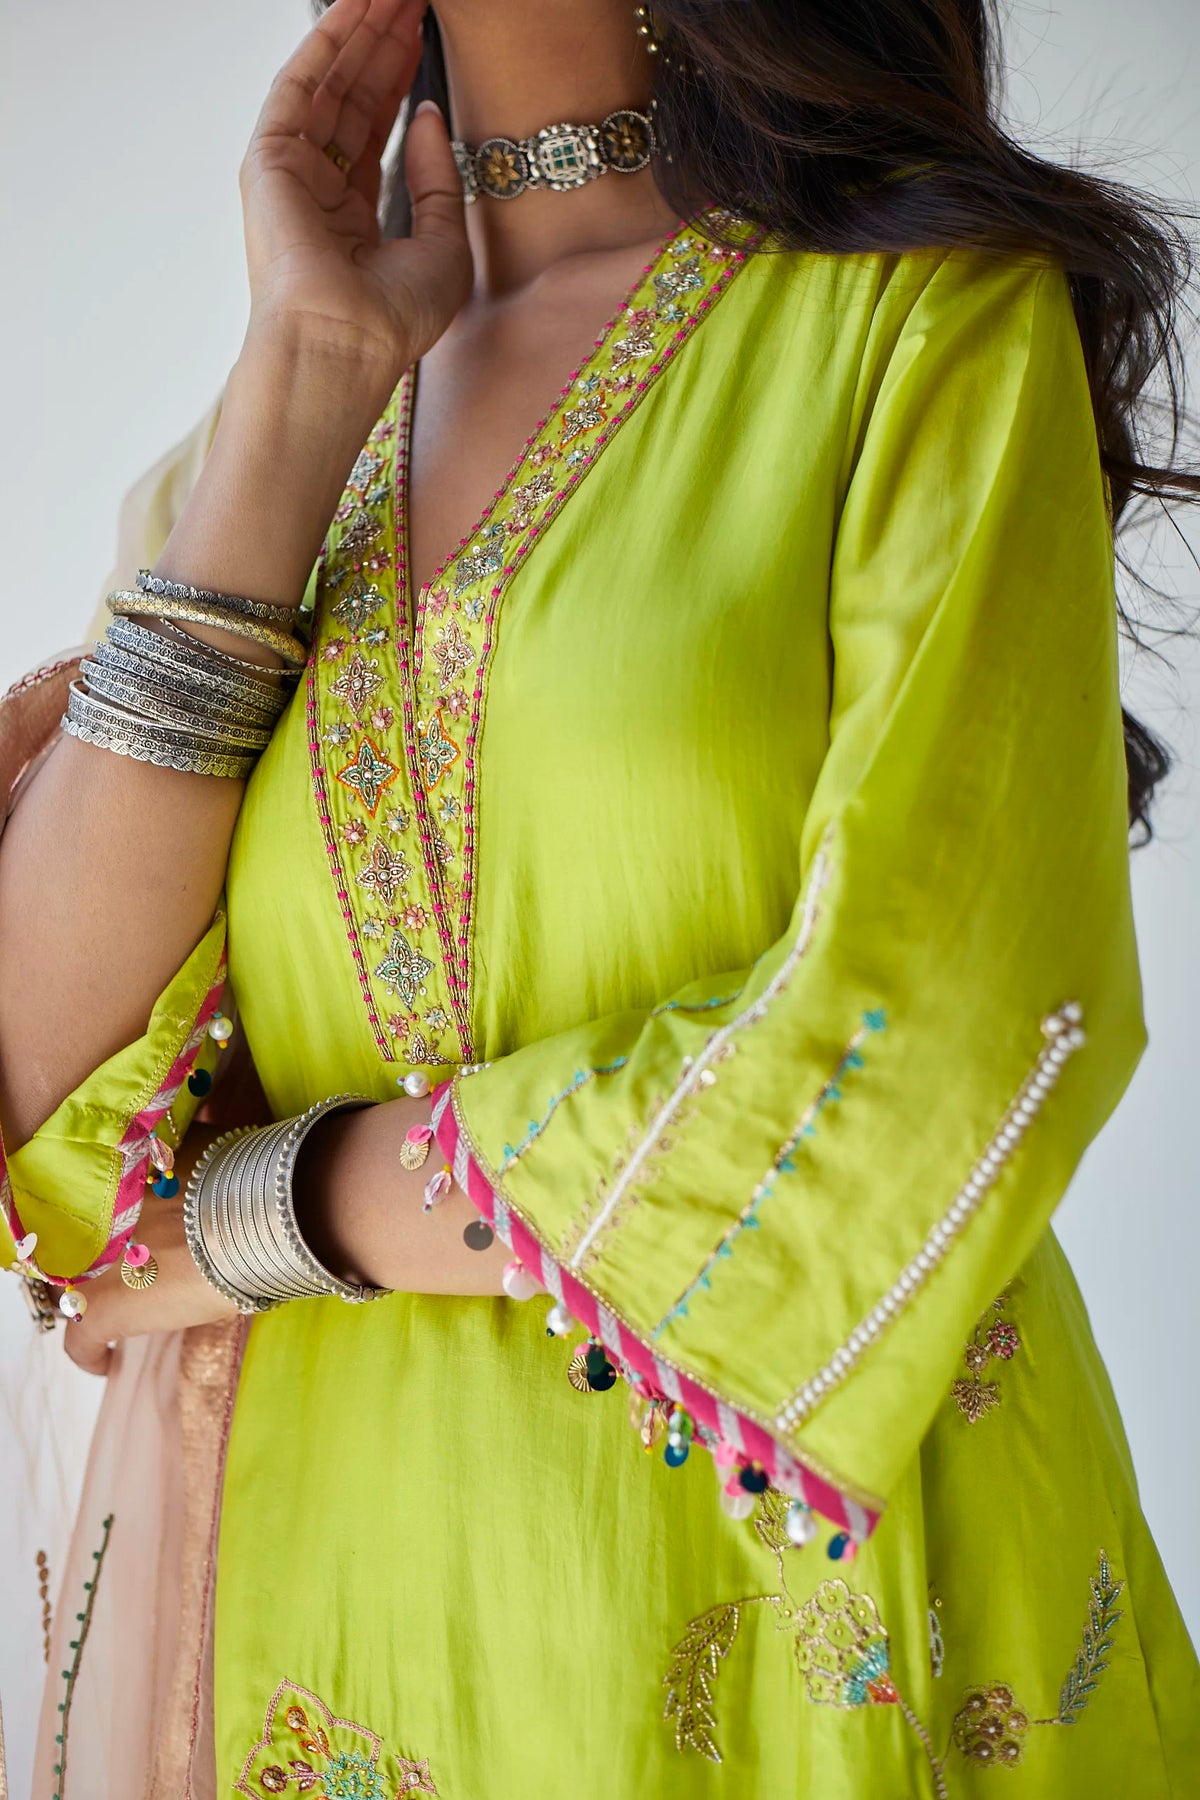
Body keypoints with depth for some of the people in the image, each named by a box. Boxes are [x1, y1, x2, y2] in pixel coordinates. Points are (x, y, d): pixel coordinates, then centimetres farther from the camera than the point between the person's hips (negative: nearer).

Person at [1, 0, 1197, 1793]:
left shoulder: (934, 309, -8)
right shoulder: (242, 446, 5)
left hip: (795, 1573, -3)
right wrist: (306, 375, -10)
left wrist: (242, 1210, -11)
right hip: (322, 1560, 4)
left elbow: (942, 1065, -19)